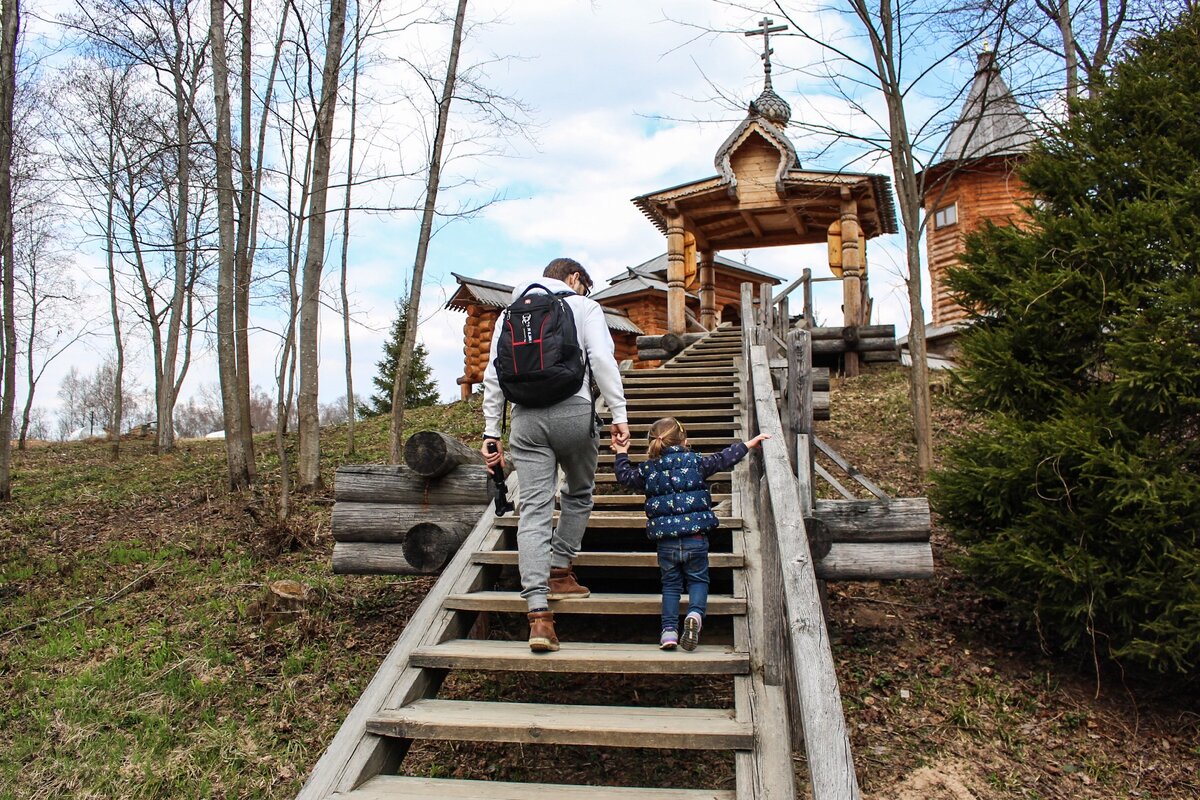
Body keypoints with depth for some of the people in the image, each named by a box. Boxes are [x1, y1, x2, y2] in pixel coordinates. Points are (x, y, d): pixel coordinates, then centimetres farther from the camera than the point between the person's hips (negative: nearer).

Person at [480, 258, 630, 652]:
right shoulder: (584, 306, 10)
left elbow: (493, 374, 14)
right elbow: (602, 360, -4)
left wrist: (491, 431, 14)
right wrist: (619, 414, -5)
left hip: (526, 417, 3)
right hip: (574, 412, -3)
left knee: (534, 509, -2)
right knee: (578, 495, 22)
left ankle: (538, 613, -10)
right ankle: (559, 573, 24)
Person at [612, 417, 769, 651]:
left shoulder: (647, 470, 3)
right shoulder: (696, 463, -2)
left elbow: (625, 476, 16)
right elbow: (725, 459, 3)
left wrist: (621, 454, 32)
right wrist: (751, 442, 13)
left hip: (665, 542, 1)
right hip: (696, 538, -1)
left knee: (670, 584, 15)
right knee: (698, 579, 13)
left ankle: (669, 628, 4)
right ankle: (695, 613, -14)